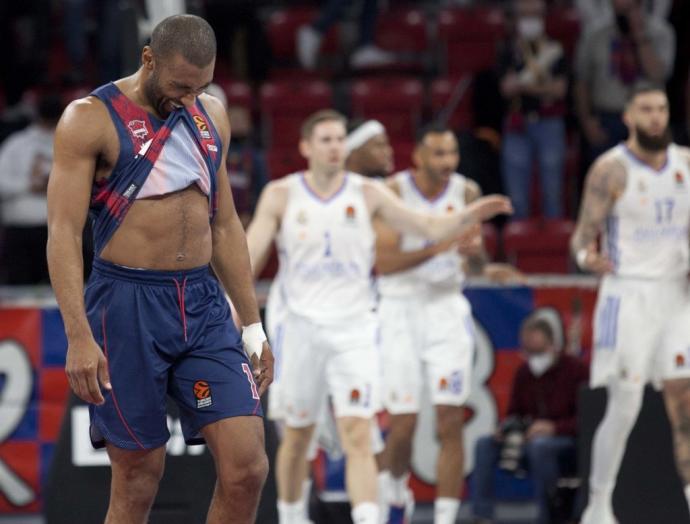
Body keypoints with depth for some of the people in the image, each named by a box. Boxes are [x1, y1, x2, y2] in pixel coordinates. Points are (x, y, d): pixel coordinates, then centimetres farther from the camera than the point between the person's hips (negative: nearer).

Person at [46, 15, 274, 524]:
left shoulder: (212, 116, 12)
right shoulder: (91, 119, -6)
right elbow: (64, 233, -11)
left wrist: (253, 325, 16)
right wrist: (79, 337, -21)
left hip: (204, 305, 5)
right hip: (127, 306, -5)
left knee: (248, 467, -5)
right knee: (138, 480, 0)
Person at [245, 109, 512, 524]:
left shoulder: (368, 194, 1)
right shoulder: (281, 196, 0)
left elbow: (429, 227, -3)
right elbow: (251, 254, -4)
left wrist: (467, 218, -22)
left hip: (354, 330, -1)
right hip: (303, 329, 1)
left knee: (358, 437, -14)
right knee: (298, 435, 13)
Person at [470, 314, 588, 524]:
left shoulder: (575, 370, -8)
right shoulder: (523, 373, 10)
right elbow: (514, 412, 20)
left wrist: (554, 428, -24)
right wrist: (508, 427, -3)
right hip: (530, 440, 6)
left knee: (540, 445, -38)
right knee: (485, 445, -13)